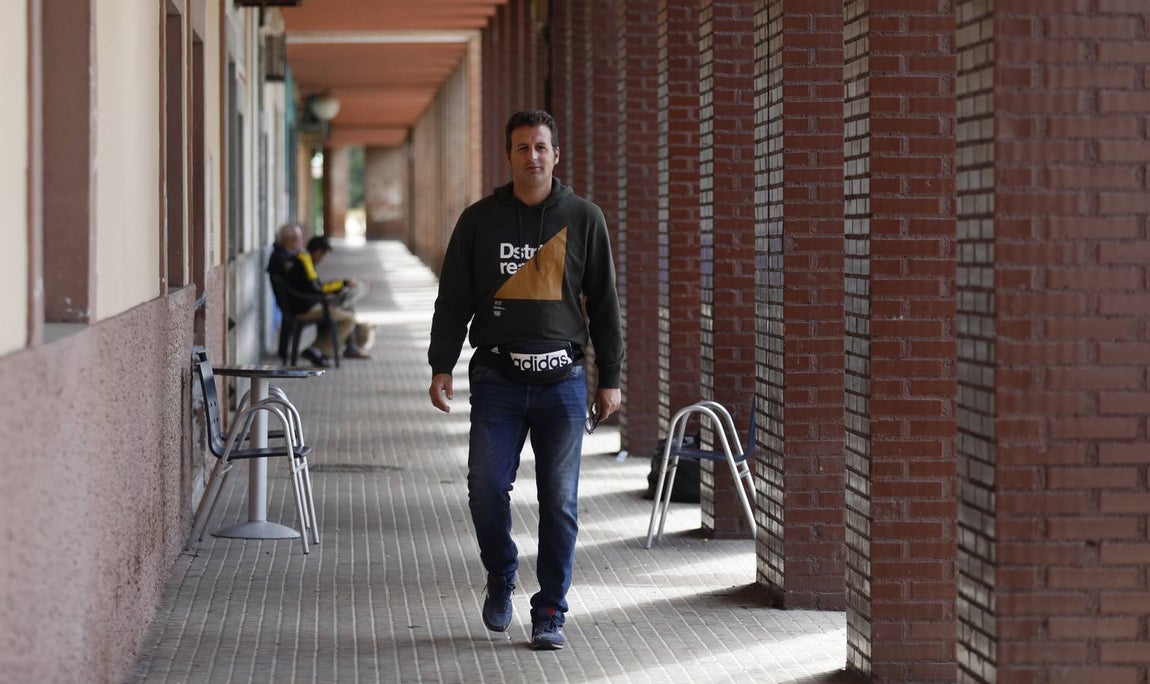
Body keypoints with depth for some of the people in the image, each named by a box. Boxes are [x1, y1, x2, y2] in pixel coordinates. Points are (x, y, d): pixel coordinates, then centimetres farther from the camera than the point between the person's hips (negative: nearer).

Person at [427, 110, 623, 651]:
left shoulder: (583, 219, 6)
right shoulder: (480, 220, 5)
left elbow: (604, 304, 9)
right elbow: (453, 300, 8)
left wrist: (609, 379, 7)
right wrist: (441, 367, -1)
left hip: (563, 380, 0)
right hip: (497, 378, 0)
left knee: (560, 501, -1)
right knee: (486, 487, -9)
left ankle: (550, 615, 9)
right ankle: (501, 578, 19)